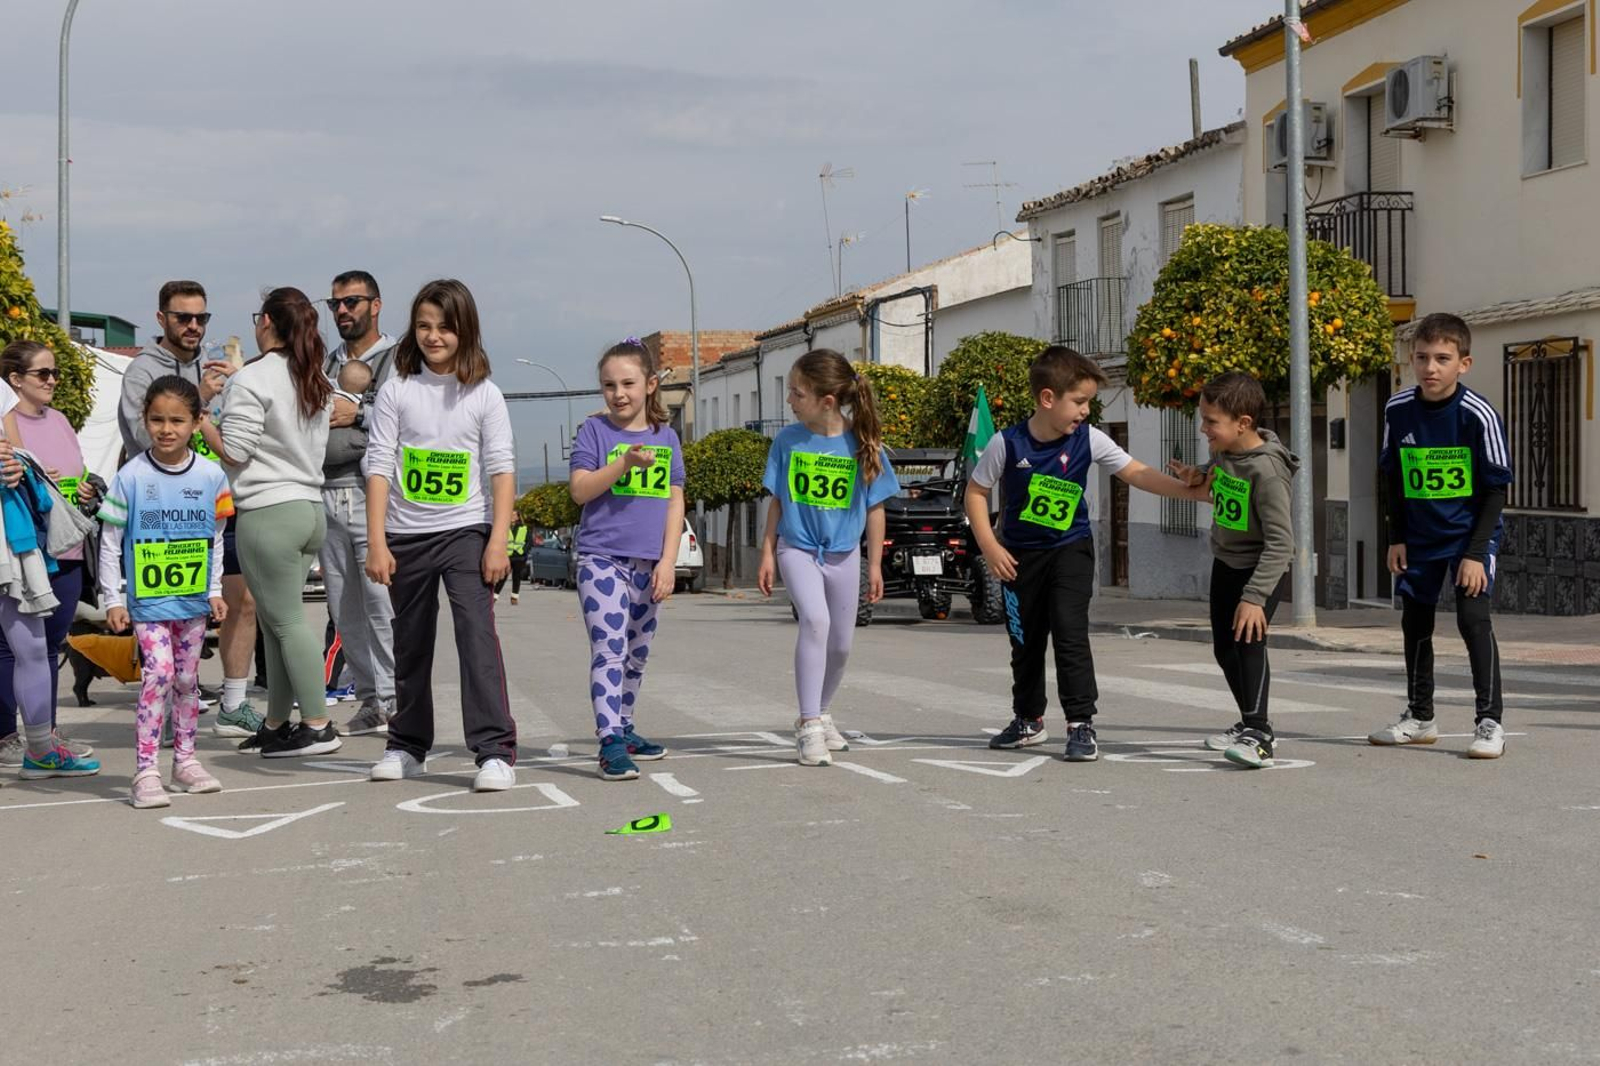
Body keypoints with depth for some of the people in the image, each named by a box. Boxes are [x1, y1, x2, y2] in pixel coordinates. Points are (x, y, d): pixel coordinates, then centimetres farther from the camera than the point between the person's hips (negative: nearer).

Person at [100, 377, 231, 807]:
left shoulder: (211, 476, 0)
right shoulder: (131, 477, -8)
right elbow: (110, 542, -4)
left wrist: (215, 591, 9)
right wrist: (113, 599, -6)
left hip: (194, 599, 4)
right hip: (146, 599, -4)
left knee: (187, 678, 12)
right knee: (159, 671, -15)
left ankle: (185, 760, 24)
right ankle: (145, 769, -13)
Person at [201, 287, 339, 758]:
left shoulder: (252, 379, -11)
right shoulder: (315, 382, 13)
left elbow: (233, 451, -12)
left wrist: (199, 418, 4)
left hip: (269, 512, -8)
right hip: (310, 505, 8)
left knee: (287, 622, -4)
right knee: (278, 622, 13)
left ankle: (317, 727, -4)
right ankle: (276, 724, 17)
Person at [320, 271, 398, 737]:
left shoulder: (397, 359, 1)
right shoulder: (326, 364, 22)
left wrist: (359, 413, -13)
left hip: (372, 491, -6)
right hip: (327, 493, 7)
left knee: (382, 602, -10)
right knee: (344, 607, 6)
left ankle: (395, 699, -5)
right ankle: (370, 700, 12)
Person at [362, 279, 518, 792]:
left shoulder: (484, 394, 0)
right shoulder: (397, 391, 1)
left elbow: (501, 469, -2)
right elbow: (378, 466, -2)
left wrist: (498, 540, -11)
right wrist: (376, 542, -8)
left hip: (466, 531, -2)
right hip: (406, 536, 2)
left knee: (477, 633, -14)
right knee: (410, 643, 13)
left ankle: (496, 750, -14)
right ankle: (408, 746, 26)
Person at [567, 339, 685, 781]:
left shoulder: (666, 437, 8)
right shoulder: (594, 430, -2)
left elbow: (675, 503, 7)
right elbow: (579, 490, -10)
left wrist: (667, 562, -1)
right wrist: (625, 462, -22)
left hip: (647, 563, 5)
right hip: (602, 557, -4)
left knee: (637, 654, 15)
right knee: (609, 649, -14)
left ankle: (624, 728, 30)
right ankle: (610, 744, -17)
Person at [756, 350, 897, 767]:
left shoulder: (863, 445, -9)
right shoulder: (789, 439, -6)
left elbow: (875, 509, 0)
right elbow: (777, 500, 4)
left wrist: (875, 564, 3)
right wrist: (768, 553, 2)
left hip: (843, 555, 2)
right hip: (797, 549, -2)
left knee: (840, 644, 12)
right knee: (815, 620, -26)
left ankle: (819, 714, 37)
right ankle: (810, 726, -25)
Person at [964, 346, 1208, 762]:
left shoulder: (1088, 440, -12)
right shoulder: (1008, 443, -16)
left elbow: (1137, 474, -11)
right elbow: (976, 492, -6)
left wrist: (1189, 491, -20)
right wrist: (991, 547, -13)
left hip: (1070, 550, 0)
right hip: (1020, 554, 1)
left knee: (1070, 633, -14)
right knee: (1025, 640, 12)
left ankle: (1081, 724, -7)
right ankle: (1028, 721, 30)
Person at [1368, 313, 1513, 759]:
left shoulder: (1479, 415, -19)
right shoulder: (1398, 410, -8)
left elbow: (1496, 490, -13)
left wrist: (1475, 553, -17)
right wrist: (1396, 538, 4)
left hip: (1471, 536, -5)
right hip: (1419, 537, 5)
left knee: (1473, 618, -16)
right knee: (1415, 623, 11)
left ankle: (1490, 722, -8)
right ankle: (1419, 718, 26)